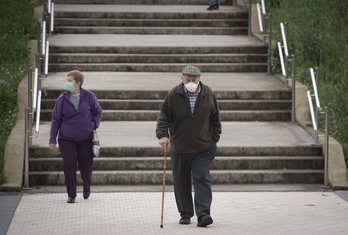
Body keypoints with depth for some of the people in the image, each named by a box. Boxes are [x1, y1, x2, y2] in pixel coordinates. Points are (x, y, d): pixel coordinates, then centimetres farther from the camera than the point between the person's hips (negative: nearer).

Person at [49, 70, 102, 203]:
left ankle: (87, 186, 39)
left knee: (86, 165, 8)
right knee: (69, 166, -4)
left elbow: (98, 112, 10)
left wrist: (93, 125, -7)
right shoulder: (62, 99, -3)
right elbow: (56, 120, 1)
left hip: (85, 138, 0)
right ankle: (71, 195, 7)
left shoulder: (89, 97, -4)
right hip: (66, 139, 0)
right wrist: (52, 139, -3)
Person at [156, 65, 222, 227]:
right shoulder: (173, 95, -7)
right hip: (179, 149, 1)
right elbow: (164, 117, -5)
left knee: (202, 180, -11)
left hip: (203, 148, -1)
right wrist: (162, 134, -22)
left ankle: (203, 215, -16)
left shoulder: (208, 94, -1)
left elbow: (215, 119, 10)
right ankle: (185, 214, 21)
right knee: (181, 183, 8)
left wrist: (214, 139, 7)